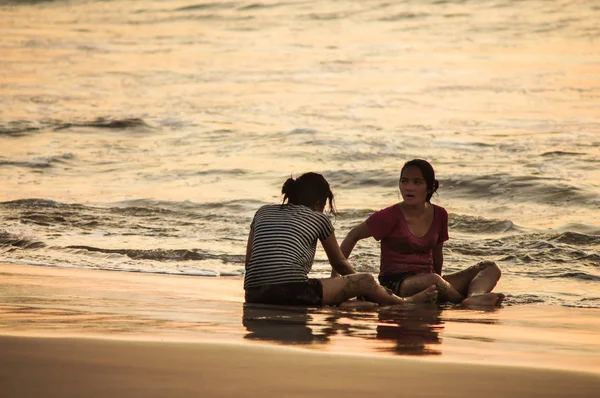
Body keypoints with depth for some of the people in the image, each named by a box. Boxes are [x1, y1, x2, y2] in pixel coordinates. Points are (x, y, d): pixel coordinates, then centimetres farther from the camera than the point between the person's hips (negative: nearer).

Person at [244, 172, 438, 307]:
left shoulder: (264, 212, 23)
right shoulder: (318, 219, 13)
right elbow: (339, 264, 26)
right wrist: (359, 282, 45)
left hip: (254, 295, 5)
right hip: (291, 291, -5)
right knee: (366, 281, 14)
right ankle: (406, 302, 38)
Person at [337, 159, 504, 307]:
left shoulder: (439, 215, 8)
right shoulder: (392, 216, -6)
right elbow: (353, 236, 3)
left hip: (426, 281, 6)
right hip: (395, 283, -6)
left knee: (490, 268, -13)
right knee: (432, 280, -42)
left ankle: (475, 297, -45)